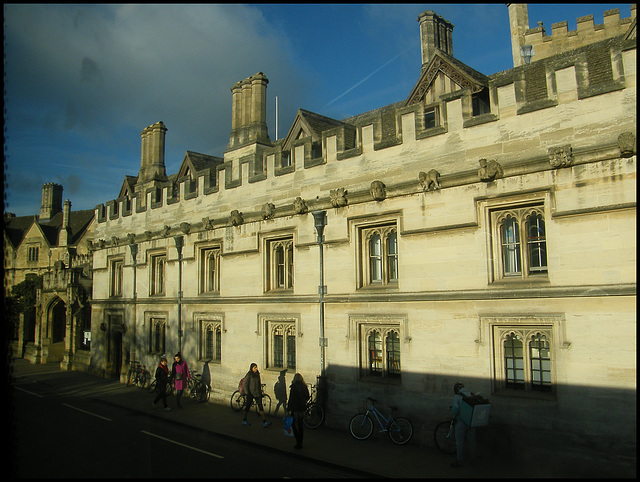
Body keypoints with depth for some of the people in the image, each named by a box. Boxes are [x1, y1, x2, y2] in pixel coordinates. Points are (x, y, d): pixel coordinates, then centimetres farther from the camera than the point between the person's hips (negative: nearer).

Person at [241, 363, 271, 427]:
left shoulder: (257, 374, 9)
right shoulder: (248, 375, -9)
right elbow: (245, 385, -9)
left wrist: (260, 391, 18)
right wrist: (247, 393, -13)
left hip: (257, 393, 5)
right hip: (250, 393, -5)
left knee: (260, 406, -2)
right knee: (248, 406, 7)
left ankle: (264, 421, -7)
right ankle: (244, 420, 25)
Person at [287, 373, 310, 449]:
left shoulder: (294, 386, -15)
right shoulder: (304, 386, 2)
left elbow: (291, 398, -16)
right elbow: (307, 397, 10)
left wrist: (288, 408, -9)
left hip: (295, 408, -6)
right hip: (303, 408, 6)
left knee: (294, 424, 5)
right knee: (300, 425, 15)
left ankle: (298, 442, -1)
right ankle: (300, 442, 20)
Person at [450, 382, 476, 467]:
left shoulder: (457, 396, -10)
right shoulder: (472, 395, 5)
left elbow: (455, 408, -21)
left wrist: (454, 416, -4)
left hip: (461, 422, -5)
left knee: (459, 442, 4)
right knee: (471, 441, 17)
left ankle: (459, 461, 8)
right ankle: (473, 459, 28)